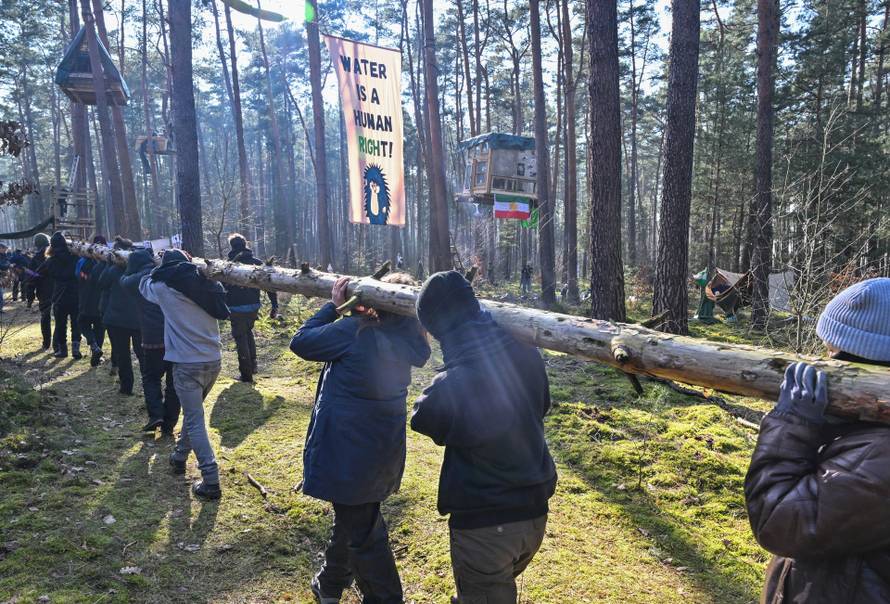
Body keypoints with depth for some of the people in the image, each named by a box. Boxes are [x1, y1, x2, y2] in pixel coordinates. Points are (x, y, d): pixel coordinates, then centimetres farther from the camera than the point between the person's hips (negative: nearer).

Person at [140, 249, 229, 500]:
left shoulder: (165, 288, -6)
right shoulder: (206, 284, 3)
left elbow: (144, 285, 13)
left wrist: (160, 270, 29)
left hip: (187, 363, -5)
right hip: (214, 360, 5)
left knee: (195, 422, -1)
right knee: (193, 412, 25)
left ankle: (211, 481, -4)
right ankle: (180, 456, 42)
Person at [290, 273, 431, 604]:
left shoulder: (354, 330, -22)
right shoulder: (406, 340, -4)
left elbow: (301, 341, -12)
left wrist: (333, 306, -1)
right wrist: (346, 307, 3)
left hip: (348, 449, -7)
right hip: (384, 450, 7)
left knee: (362, 531, 8)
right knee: (352, 517, 26)